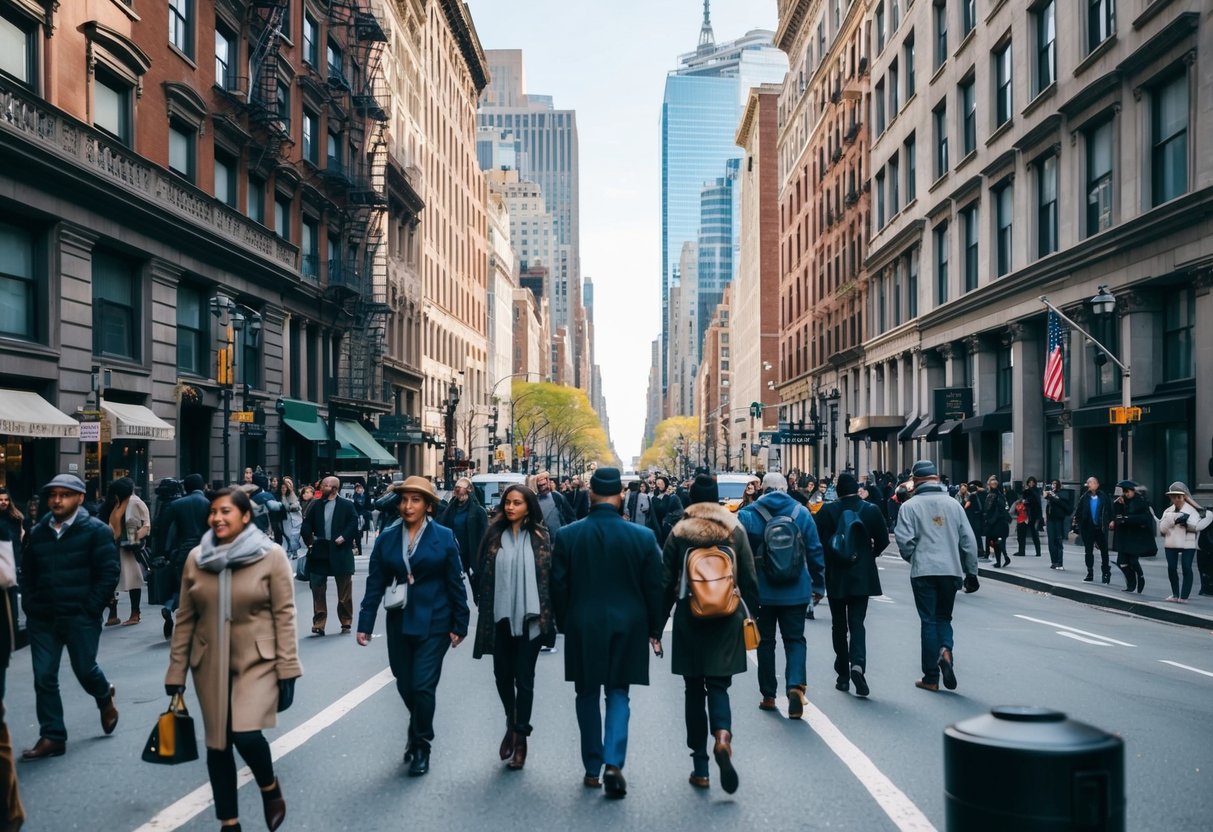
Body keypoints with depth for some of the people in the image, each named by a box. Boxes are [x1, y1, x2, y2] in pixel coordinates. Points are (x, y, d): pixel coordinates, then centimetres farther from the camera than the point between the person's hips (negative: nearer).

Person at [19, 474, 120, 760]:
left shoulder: (96, 530, -6)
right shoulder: (37, 533, 10)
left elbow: (109, 573, -10)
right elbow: (27, 574, 17)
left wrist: (90, 610, -13)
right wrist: (30, 607, 5)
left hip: (80, 618, -4)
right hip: (42, 619, 5)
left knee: (84, 670, 4)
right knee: (44, 678, 3)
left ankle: (105, 699, 37)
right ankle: (52, 737, 12)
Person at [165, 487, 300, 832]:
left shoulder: (271, 555, -8)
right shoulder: (196, 558, 3)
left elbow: (284, 614, -8)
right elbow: (185, 618, 7)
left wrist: (287, 670, -11)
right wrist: (176, 671, 6)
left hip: (257, 662, -4)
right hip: (210, 665, 4)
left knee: (246, 734, -18)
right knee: (217, 743, 9)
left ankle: (270, 787, 14)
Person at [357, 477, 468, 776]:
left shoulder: (444, 537, -6)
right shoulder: (387, 537, 1)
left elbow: (455, 583, -4)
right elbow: (375, 583, 1)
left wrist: (460, 624, -5)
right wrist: (365, 623, -4)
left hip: (433, 623, -3)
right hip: (400, 622, 4)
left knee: (423, 685, -6)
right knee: (405, 685, 11)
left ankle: (421, 746, 14)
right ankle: (420, 733, 38)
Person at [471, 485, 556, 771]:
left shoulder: (540, 538, -1)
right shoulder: (494, 535, 2)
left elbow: (550, 576, -1)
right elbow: (482, 574, 4)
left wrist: (546, 615, -6)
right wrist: (483, 606, -3)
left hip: (528, 617, -2)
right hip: (501, 616, 2)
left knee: (524, 678, 3)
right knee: (502, 674, 12)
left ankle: (521, 735, 15)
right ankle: (512, 724, 35)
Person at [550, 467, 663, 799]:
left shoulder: (566, 535, -8)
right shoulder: (643, 536, -8)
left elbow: (558, 586, -2)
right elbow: (653, 588, -2)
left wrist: (564, 623, 12)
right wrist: (654, 629, 10)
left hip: (582, 626, 0)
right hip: (627, 626, 0)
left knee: (588, 696, 13)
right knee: (617, 693, 10)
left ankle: (592, 769, 19)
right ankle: (613, 762, -6)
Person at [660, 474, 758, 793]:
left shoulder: (678, 532, -1)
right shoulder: (735, 530, 1)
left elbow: (666, 583, 0)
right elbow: (749, 579, 1)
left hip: (689, 621, 0)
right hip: (727, 622, 0)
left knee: (694, 690, 9)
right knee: (718, 686, 7)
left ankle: (700, 769, 12)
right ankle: (722, 735, -24)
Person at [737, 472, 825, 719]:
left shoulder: (748, 514, -6)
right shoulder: (801, 513, -2)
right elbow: (815, 551, 1)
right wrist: (819, 585, 9)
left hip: (761, 590, 0)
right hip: (795, 591, 0)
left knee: (765, 641, 14)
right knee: (795, 639, 9)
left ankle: (768, 696, 20)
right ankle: (796, 684, -14)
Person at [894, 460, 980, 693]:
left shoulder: (910, 506, -5)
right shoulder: (953, 504, 5)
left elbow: (904, 539, -13)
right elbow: (968, 540, 5)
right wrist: (971, 572, 14)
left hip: (923, 571, -2)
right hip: (951, 569, 3)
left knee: (929, 620, 5)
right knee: (944, 616, 18)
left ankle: (931, 678, 8)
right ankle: (946, 650, -12)